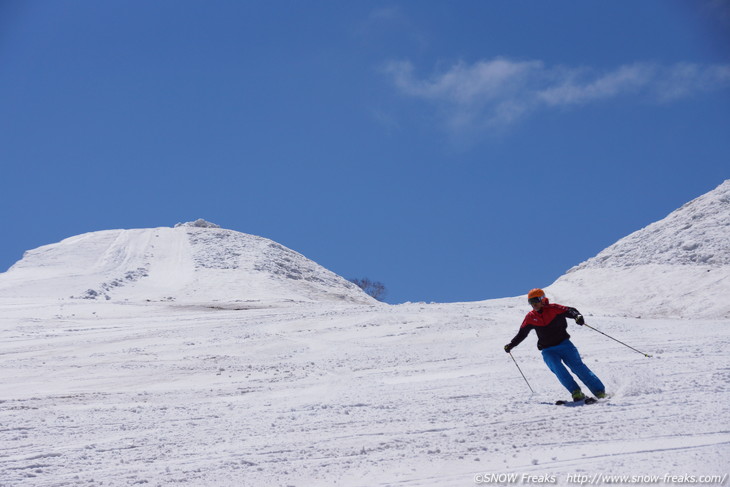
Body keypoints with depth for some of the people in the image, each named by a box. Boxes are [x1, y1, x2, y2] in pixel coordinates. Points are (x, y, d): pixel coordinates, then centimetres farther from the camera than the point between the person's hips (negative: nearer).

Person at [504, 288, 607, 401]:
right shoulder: (530, 317, 4)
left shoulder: (553, 309, -6)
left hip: (564, 344, -2)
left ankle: (600, 392, -6)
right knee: (558, 369, -25)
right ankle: (576, 393, -25)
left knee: (578, 367, -11)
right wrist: (511, 345, 11)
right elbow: (521, 334, 16)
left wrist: (577, 316, -34)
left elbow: (569, 311, -12)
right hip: (548, 351, 2)